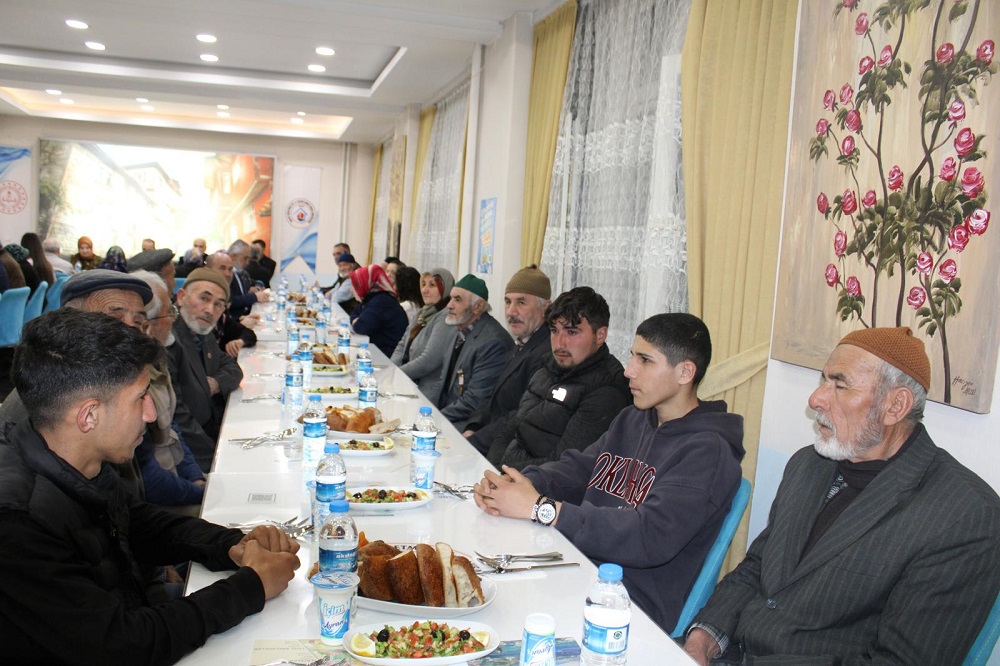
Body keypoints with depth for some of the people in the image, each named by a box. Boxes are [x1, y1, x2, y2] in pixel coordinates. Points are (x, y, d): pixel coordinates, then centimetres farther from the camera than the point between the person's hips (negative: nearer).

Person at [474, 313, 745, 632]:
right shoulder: (631, 420, 15)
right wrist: (517, 484, -11)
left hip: (635, 609, -7)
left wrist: (540, 508, -25)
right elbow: (576, 467, 12)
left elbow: (651, 537, -24)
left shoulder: (708, 452, -13)